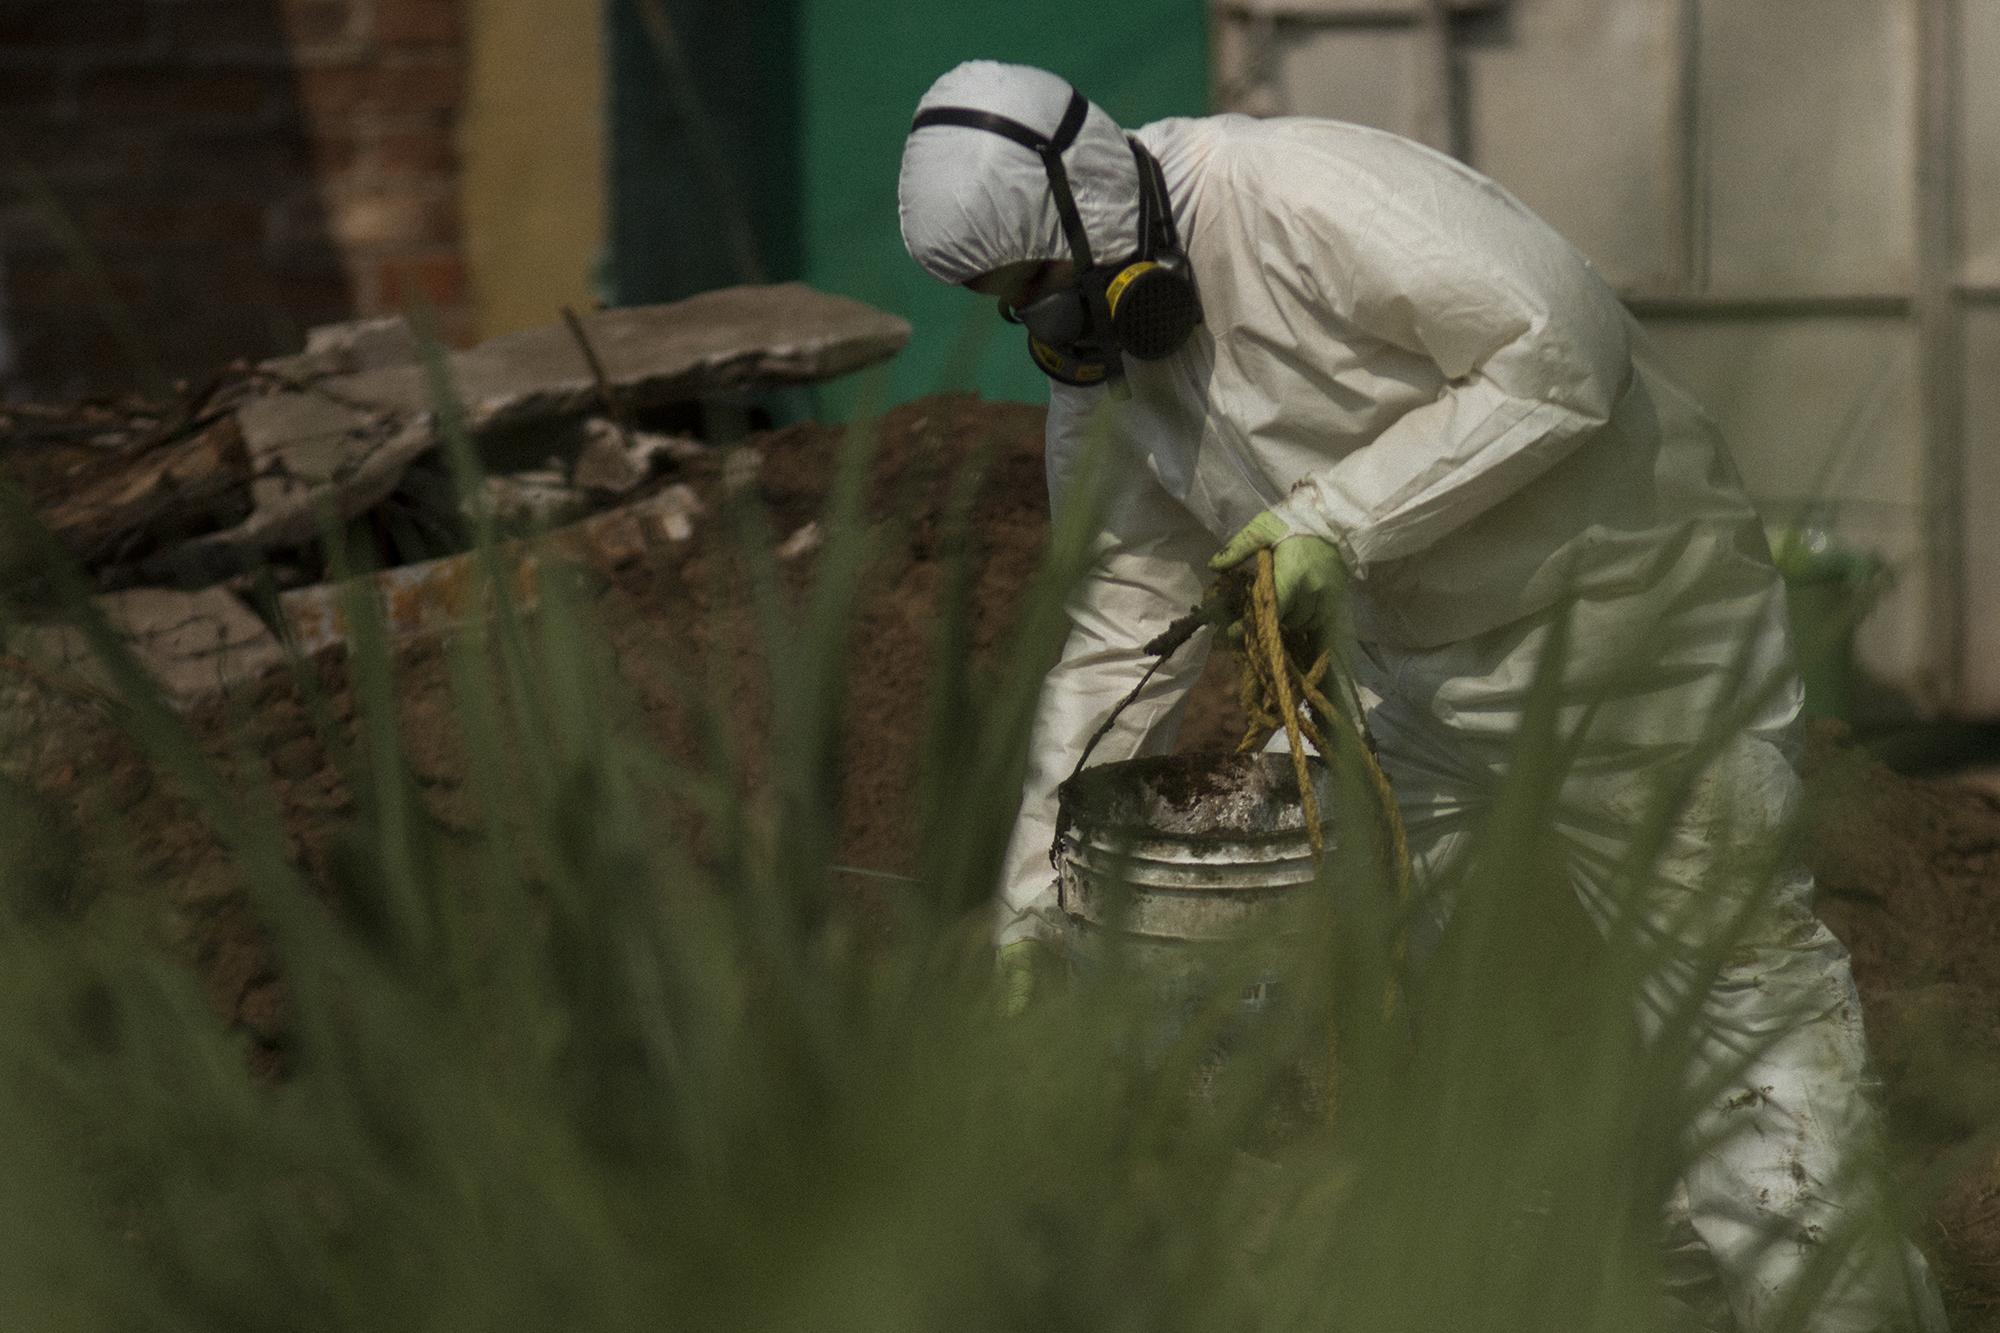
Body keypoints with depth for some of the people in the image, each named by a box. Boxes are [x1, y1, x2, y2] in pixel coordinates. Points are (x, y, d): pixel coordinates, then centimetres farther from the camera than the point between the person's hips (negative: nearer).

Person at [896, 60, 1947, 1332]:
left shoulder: (1314, 197, -26)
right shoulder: (1098, 369, -2)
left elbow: (1566, 356, -28)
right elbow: (1119, 641, 3)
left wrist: (1341, 515, -28)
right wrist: (1032, 914, -1)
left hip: (1623, 597, -7)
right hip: (1416, 658, 7)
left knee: (1744, 985, -1)